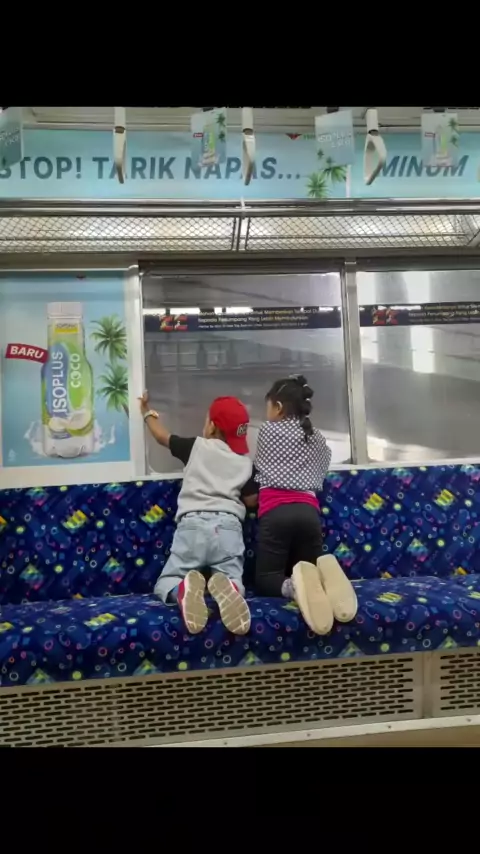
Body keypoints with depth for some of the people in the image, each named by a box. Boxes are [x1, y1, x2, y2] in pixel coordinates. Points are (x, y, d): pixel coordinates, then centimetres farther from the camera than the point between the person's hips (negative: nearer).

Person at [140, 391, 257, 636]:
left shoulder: (196, 446, 13)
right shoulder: (245, 461, 14)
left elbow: (162, 436, 29)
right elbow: (251, 500, 18)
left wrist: (148, 412, 48)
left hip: (192, 525, -1)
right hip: (229, 527, 1)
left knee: (165, 583, 10)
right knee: (233, 581, 9)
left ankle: (183, 589, -27)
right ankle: (226, 586, -29)